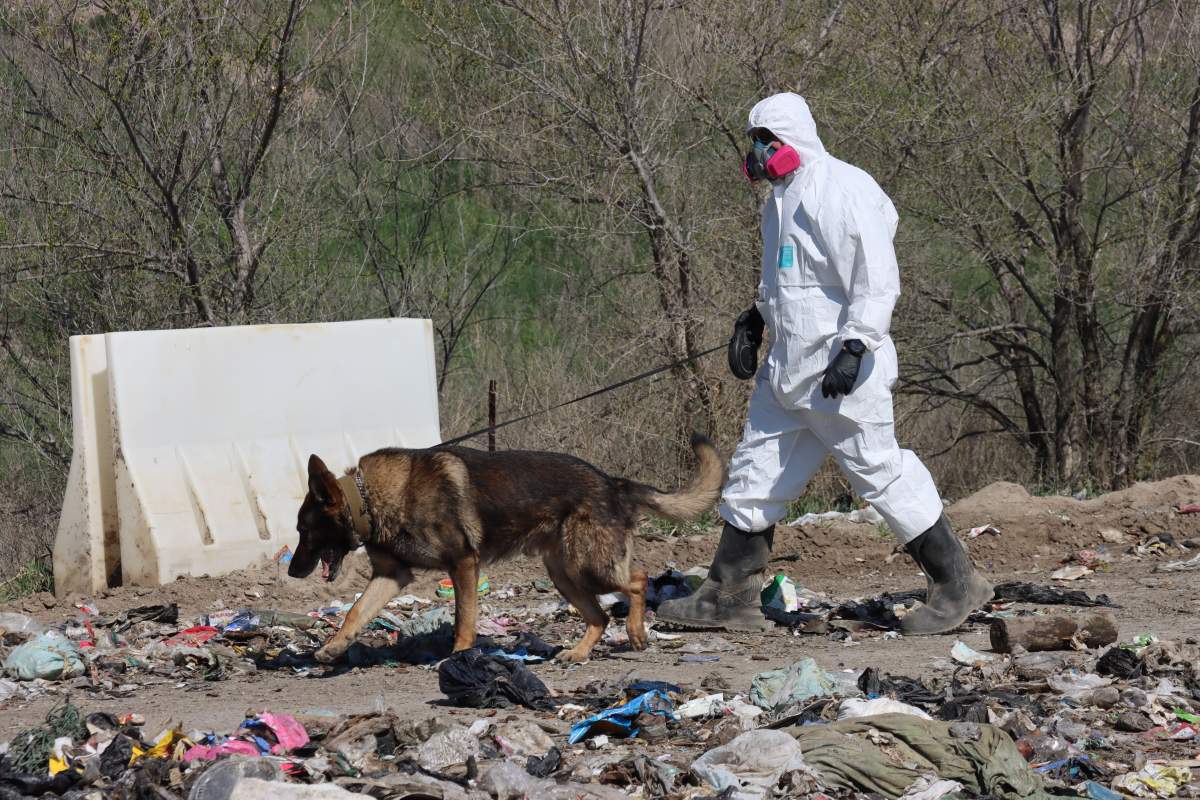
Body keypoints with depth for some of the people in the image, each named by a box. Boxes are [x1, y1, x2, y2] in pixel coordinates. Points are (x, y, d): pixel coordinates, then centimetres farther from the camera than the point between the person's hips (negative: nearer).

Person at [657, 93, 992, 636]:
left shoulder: (842, 193, -17)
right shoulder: (784, 197, 14)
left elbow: (877, 280, -21)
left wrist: (854, 347, -25)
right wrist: (754, 320, 18)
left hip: (840, 371, -10)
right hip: (790, 367, 10)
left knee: (880, 472, -5)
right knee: (756, 470, 10)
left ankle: (956, 585, 5)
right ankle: (730, 597, 17)